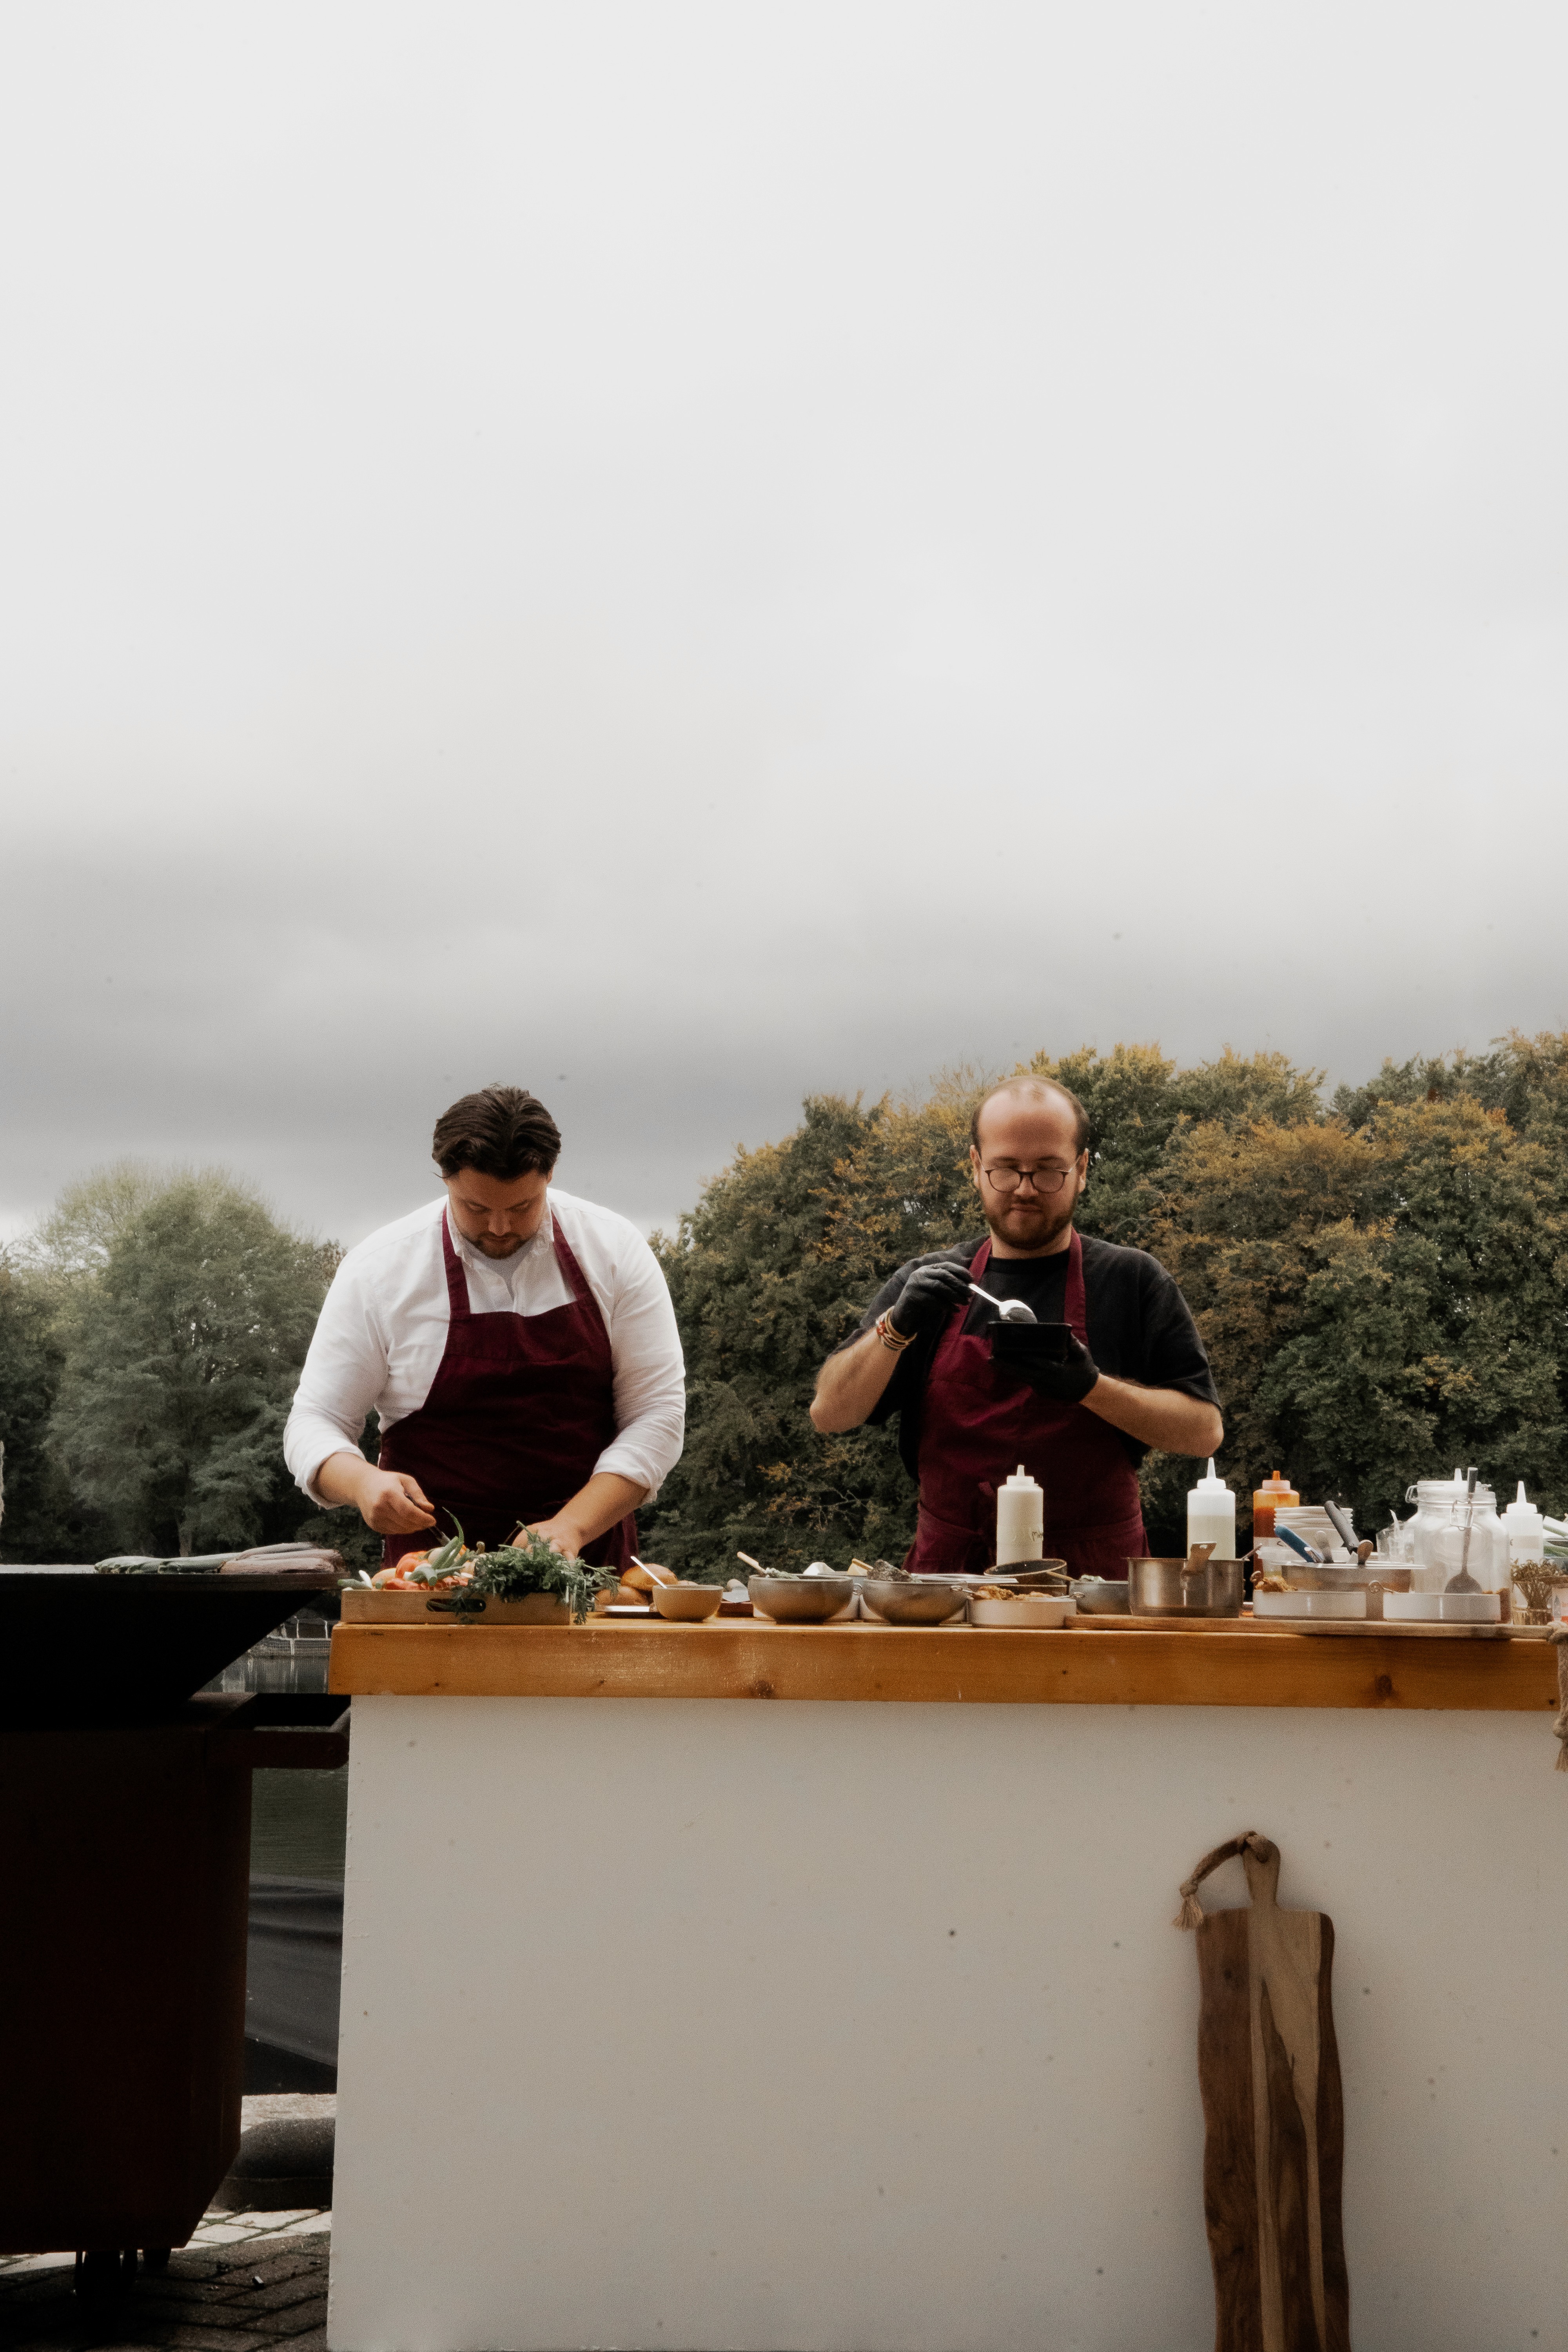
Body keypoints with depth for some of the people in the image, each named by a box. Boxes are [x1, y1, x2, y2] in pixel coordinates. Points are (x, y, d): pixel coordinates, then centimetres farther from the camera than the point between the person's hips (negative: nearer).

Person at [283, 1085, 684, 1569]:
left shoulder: (613, 1250, 1)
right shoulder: (379, 1270, -2)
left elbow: (657, 1412, 0)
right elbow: (314, 1424, 3)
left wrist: (571, 1528, -13)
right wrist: (361, 1482, -21)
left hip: (590, 1560, 1)